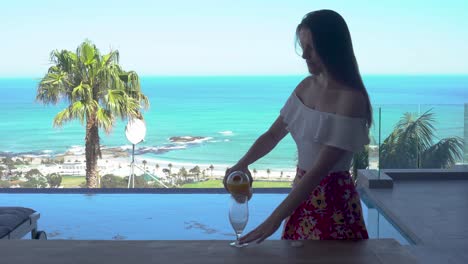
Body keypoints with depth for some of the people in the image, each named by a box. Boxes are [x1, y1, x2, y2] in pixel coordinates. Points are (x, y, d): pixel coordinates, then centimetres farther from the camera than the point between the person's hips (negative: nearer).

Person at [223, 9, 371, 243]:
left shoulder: (351, 99, -21)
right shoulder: (306, 86, 2)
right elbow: (273, 134, 9)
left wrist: (274, 220, -26)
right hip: (302, 192, 7)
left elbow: (320, 169, -24)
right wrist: (242, 164, -11)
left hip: (334, 200, -6)